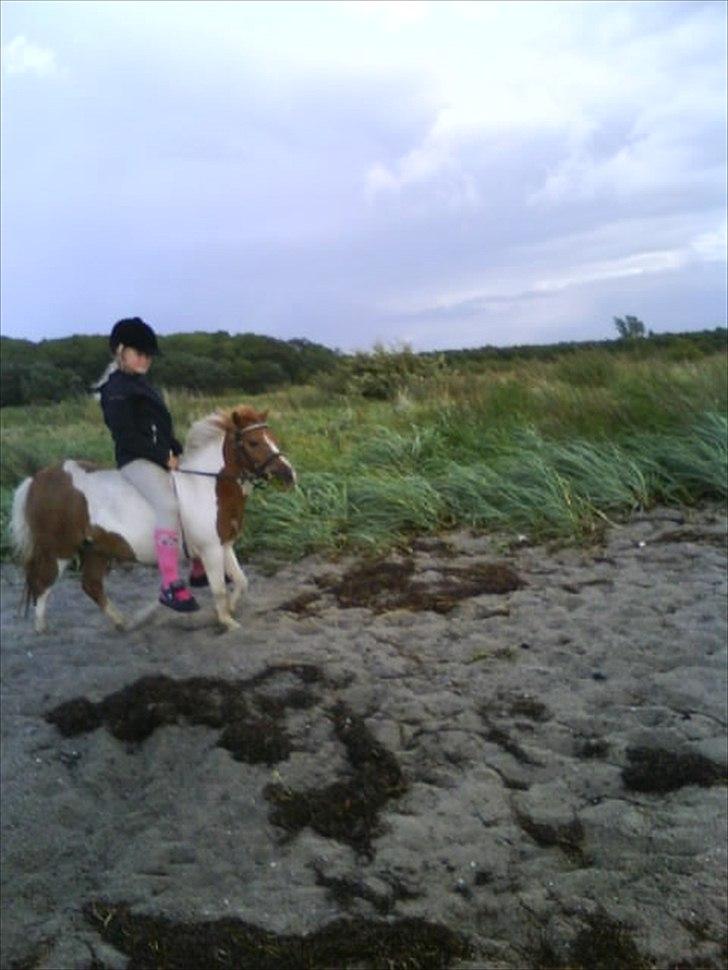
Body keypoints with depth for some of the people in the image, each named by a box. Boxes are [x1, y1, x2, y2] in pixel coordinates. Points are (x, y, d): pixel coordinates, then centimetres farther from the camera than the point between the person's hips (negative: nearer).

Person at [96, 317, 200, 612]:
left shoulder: (140, 385, 20)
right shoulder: (116, 390, -9)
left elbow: (163, 425, 21)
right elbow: (125, 436, -18)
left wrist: (177, 451, 6)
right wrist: (163, 456, -17)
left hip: (160, 458, 10)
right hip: (137, 461, -10)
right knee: (168, 505, -31)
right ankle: (170, 586, -32)